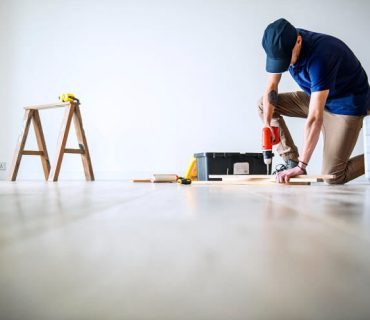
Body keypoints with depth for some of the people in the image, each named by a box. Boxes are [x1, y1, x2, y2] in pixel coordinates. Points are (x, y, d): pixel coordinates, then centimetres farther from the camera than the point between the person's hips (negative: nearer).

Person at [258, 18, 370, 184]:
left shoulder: (320, 55, -35)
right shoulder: (282, 45, -13)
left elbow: (315, 118, -37)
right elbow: (271, 87, -6)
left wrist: (301, 166, -35)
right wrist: (267, 124, -20)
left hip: (347, 105, -7)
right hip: (317, 97, 7)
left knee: (332, 176, -17)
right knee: (264, 104, -3)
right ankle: (291, 161, -3)